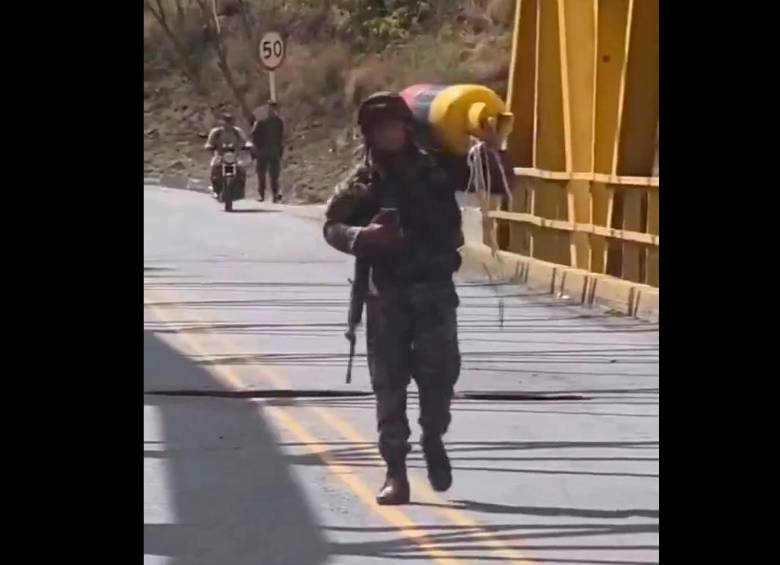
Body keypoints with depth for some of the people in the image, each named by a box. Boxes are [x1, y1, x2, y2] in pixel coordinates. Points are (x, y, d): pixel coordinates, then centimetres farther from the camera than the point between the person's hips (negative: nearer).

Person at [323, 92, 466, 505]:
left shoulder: (435, 169, 3)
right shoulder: (363, 182, 1)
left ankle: (433, 438, 23)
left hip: (435, 288, 0)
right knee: (389, 382, 1)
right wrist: (361, 236, -18)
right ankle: (396, 472, 8)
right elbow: (331, 226, 2)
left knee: (440, 370, -7)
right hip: (387, 292, 0)